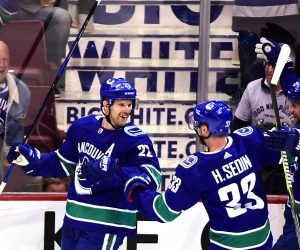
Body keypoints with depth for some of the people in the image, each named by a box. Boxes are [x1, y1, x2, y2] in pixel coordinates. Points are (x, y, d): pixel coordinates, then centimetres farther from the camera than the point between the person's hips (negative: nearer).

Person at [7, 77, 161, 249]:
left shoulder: (135, 139, -15)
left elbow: (152, 178, -29)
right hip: (74, 220, 6)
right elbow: (64, 163, 17)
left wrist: (111, 170, -39)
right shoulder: (83, 127, 3)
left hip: (106, 224, -6)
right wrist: (31, 159, 5)